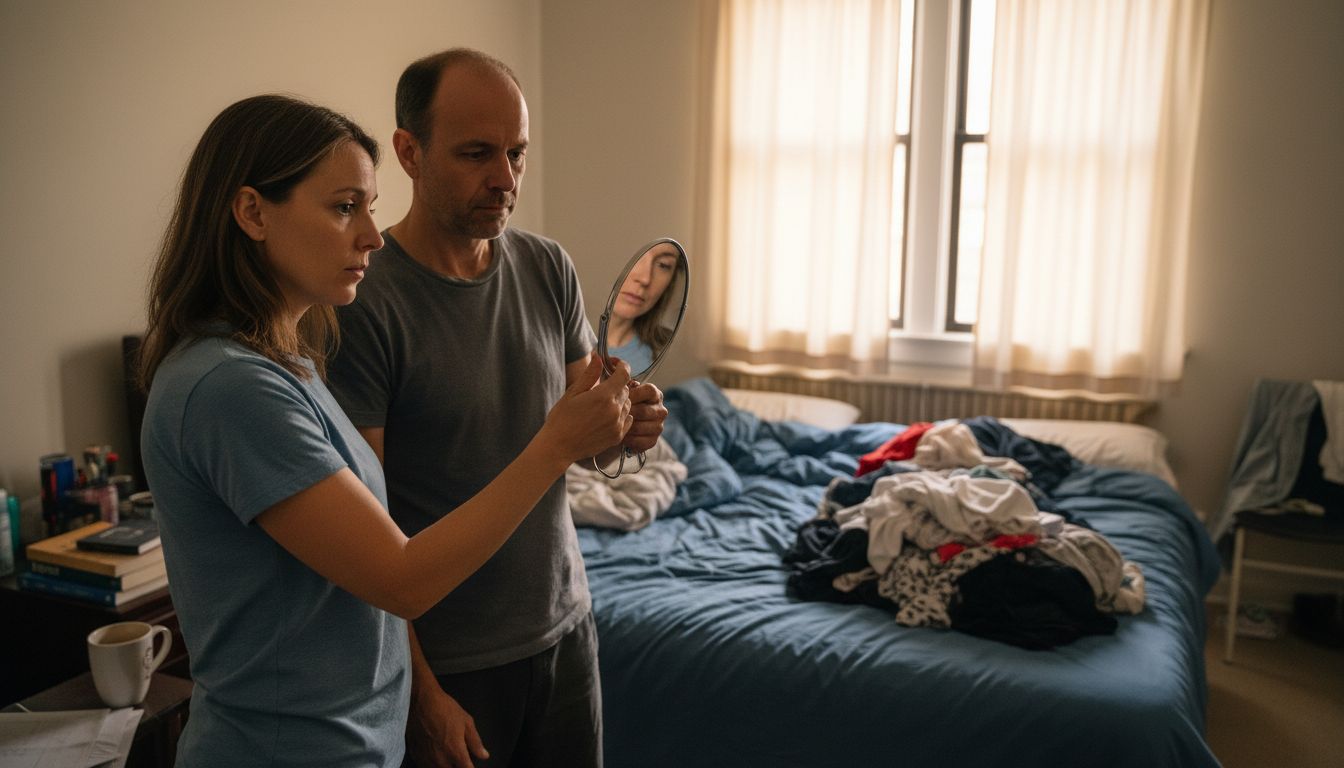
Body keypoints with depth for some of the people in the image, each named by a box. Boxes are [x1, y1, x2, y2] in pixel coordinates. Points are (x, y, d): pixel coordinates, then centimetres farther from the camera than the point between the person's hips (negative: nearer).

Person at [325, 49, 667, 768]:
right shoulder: (364, 303, -19)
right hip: (446, 659, -5)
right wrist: (419, 690, -15)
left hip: (565, 625, 6)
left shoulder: (548, 268, -2)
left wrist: (621, 427, -16)